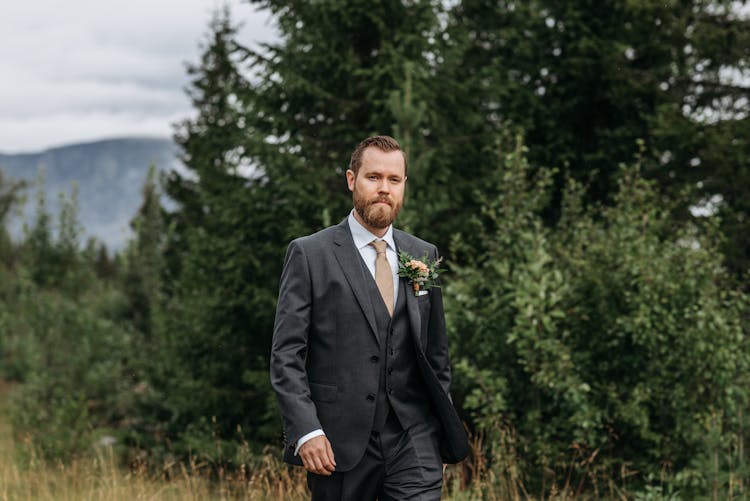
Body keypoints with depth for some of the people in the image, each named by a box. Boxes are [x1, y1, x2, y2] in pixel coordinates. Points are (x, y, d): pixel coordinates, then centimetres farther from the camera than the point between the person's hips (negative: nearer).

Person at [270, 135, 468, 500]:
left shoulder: (424, 256, 13)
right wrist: (305, 430, -15)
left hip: (413, 441, 3)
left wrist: (444, 431, 13)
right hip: (339, 444, -2)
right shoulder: (309, 254, 0)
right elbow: (286, 354, -5)